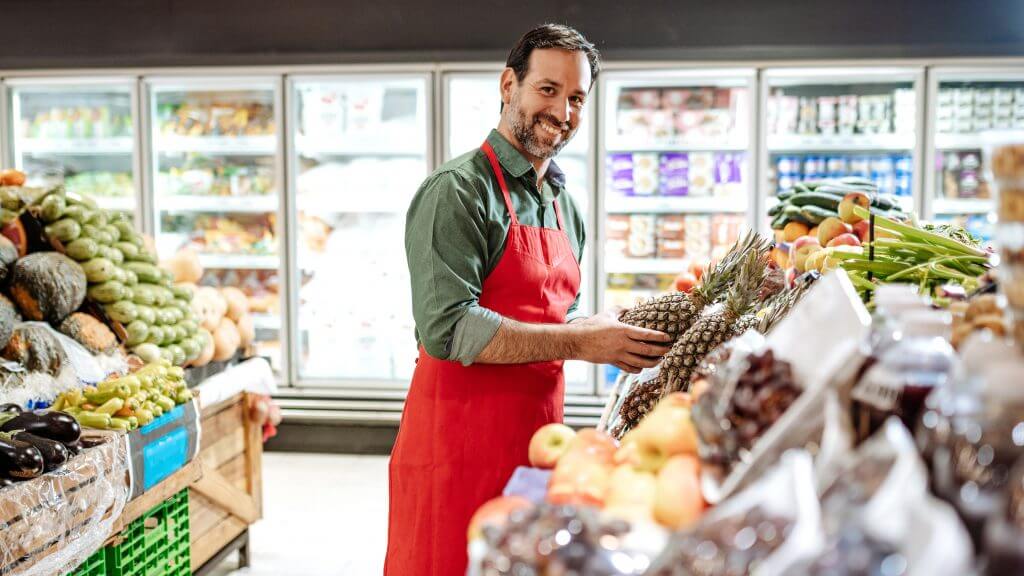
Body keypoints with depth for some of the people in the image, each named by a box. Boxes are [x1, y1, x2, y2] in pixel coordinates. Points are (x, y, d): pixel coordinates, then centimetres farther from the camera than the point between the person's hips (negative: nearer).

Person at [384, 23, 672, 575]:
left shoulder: (564, 206, 14)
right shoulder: (459, 190, -12)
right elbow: (448, 328, -22)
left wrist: (615, 332, 2)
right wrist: (579, 343, -21)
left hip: (537, 436, 8)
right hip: (459, 440, -8)